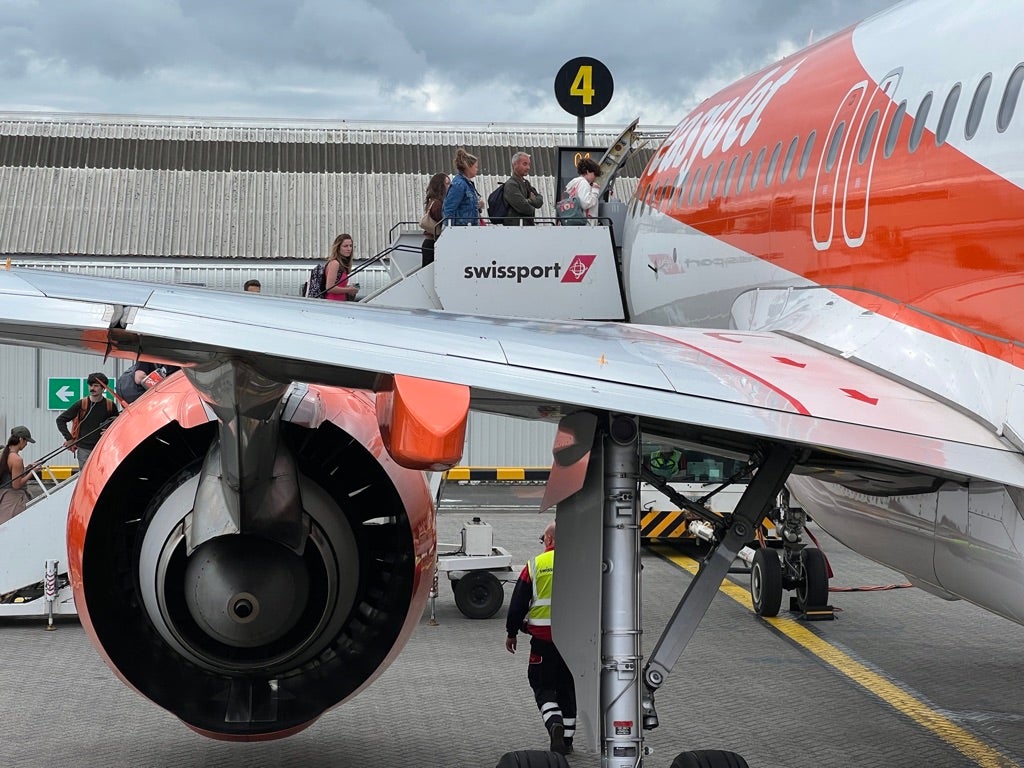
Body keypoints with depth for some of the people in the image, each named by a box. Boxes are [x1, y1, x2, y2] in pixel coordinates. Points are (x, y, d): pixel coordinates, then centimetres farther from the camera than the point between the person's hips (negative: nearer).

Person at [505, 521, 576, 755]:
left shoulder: (536, 564, -4)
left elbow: (518, 603, -1)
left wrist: (511, 633, 10)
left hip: (542, 637, -2)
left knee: (543, 686, 5)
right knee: (567, 687, 14)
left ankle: (554, 723, -21)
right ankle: (566, 739, 17)